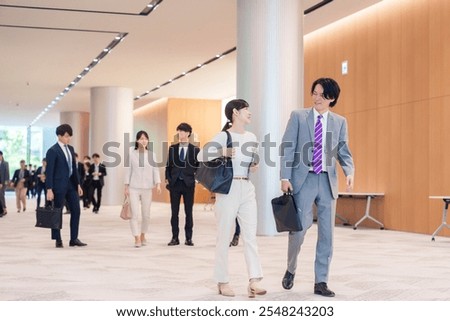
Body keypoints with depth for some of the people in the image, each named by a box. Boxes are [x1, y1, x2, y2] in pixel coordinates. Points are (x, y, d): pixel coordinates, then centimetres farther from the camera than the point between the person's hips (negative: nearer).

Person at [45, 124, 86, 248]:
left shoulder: (70, 149, 12)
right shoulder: (52, 151, -10)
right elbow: (49, 171, -12)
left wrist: (78, 184, 13)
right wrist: (49, 189, -16)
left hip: (71, 184, 7)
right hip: (59, 185, -7)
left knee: (76, 210, 3)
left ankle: (74, 239, 8)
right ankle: (58, 240, 13)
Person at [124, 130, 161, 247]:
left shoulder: (152, 154, 5)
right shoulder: (131, 154, 1)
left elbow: (155, 170, 3)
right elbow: (128, 170, 3)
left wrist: (158, 184, -9)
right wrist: (126, 187, -1)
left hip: (147, 188, 2)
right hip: (134, 188, -2)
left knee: (146, 214, 9)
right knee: (134, 214, -10)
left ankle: (143, 235, 28)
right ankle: (137, 239, -9)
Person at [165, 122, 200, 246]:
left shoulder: (195, 149, 1)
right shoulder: (172, 148, 8)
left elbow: (199, 166, 6)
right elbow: (168, 165, 9)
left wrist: (197, 178, -4)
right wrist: (167, 179, 0)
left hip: (189, 184, -2)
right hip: (174, 183, 2)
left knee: (188, 212, 3)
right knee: (174, 212, 4)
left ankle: (188, 238, 10)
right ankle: (175, 238, 10)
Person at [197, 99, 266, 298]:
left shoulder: (251, 138, 13)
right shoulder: (223, 136, -6)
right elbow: (201, 156, -12)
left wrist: (254, 166, 4)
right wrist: (222, 154, -26)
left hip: (247, 189, 6)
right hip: (228, 188, -6)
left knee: (250, 236, -3)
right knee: (224, 236, 2)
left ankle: (254, 282, -6)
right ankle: (223, 282, 12)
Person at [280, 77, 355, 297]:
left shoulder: (340, 122, 10)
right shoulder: (298, 116, 3)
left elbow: (343, 152, 10)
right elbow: (287, 148, -1)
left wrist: (349, 172, -10)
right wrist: (285, 177, -9)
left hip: (327, 182, 3)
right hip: (304, 180, -3)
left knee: (326, 233, 4)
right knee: (300, 226, -8)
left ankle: (321, 282, 14)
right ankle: (290, 270, 19)